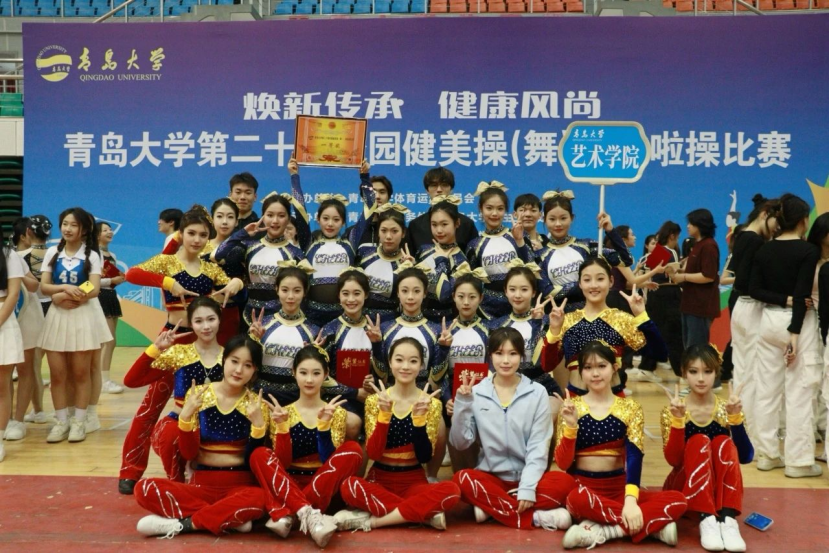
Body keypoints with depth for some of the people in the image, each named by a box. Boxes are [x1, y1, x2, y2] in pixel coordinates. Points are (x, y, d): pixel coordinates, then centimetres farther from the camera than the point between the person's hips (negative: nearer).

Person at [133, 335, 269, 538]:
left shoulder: (257, 405, -2)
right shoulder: (199, 394, 0)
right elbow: (189, 453, -4)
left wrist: (257, 422, -21)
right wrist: (186, 413, -19)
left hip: (241, 486, -2)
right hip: (202, 484, 2)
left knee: (258, 499, -38)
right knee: (146, 489, -23)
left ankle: (181, 524, -20)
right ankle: (230, 518, -20)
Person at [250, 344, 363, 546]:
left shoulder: (336, 413, 4)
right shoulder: (284, 413, 4)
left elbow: (329, 460, -9)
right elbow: (282, 462, -6)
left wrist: (324, 423, -22)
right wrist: (282, 425, -18)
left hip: (324, 488, 0)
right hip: (289, 486, 0)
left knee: (353, 449, -24)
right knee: (260, 454, -24)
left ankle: (286, 514, -34)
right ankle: (309, 513, -40)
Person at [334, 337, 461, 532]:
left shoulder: (431, 404, 0)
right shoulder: (374, 400, 0)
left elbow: (425, 457, -8)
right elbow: (372, 453, -10)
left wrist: (419, 417, -20)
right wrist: (384, 414, -21)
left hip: (414, 482, 0)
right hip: (379, 480, 0)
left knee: (451, 491, -32)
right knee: (348, 486, -34)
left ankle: (371, 520, -24)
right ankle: (424, 515, -23)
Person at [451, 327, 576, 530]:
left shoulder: (537, 393, -2)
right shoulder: (476, 393, 1)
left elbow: (538, 447, -6)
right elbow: (460, 443, -2)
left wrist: (527, 488, -18)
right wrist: (462, 405, -15)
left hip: (528, 477, 0)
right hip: (491, 478, 1)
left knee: (564, 483, -28)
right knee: (462, 479, -30)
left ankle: (493, 508, -23)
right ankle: (536, 517, -28)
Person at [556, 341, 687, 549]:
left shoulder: (630, 408, 4)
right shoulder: (572, 408, 1)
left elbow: (634, 456, -11)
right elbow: (563, 463, -4)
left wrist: (630, 499, -27)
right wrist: (571, 426, -21)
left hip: (618, 487, 2)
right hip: (583, 487, -2)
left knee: (677, 500, -21)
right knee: (578, 500, -39)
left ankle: (602, 529, -24)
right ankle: (652, 525, -22)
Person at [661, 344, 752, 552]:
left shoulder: (725, 409, -1)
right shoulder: (671, 412, -5)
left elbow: (745, 457, -15)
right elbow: (673, 459, -19)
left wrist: (735, 416, -27)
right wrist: (678, 419, -30)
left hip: (720, 488, 1)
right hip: (684, 488, -1)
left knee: (724, 443, -25)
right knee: (699, 441, -27)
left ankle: (728, 519, -36)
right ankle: (707, 520, -38)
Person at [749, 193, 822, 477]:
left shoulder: (764, 250, 5)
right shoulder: (808, 251, -10)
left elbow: (755, 289, 1)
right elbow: (801, 294, -16)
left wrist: (783, 300, -5)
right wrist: (795, 333, -17)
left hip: (769, 320, 6)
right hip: (797, 322, -5)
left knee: (766, 389, 10)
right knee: (799, 393, 0)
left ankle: (767, 454, 17)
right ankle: (798, 461, 4)